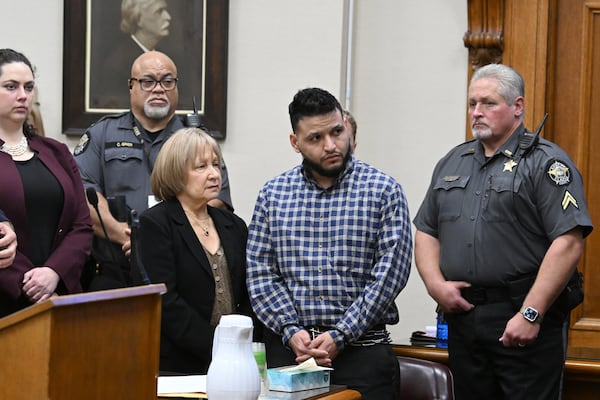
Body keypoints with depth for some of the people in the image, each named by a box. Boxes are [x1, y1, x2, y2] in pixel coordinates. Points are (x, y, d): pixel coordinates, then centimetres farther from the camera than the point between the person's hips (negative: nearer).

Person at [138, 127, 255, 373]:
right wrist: (217, 351, -16)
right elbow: (166, 302, -12)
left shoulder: (234, 226, 16)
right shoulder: (155, 223, -3)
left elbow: (248, 300, 14)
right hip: (178, 367, -5)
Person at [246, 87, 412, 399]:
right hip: (286, 347, 2)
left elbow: (390, 273, -7)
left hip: (361, 347, -2)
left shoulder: (383, 190, -1)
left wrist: (340, 336, -13)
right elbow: (259, 272, 4)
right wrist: (292, 330, -10)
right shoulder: (273, 193, 8)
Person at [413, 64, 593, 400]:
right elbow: (426, 231, 19)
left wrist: (531, 314, -19)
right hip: (462, 315, 6)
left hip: (524, 321, -6)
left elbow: (569, 244, -14)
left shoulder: (545, 162, -5)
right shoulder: (453, 162, 16)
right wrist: (436, 284, 0)